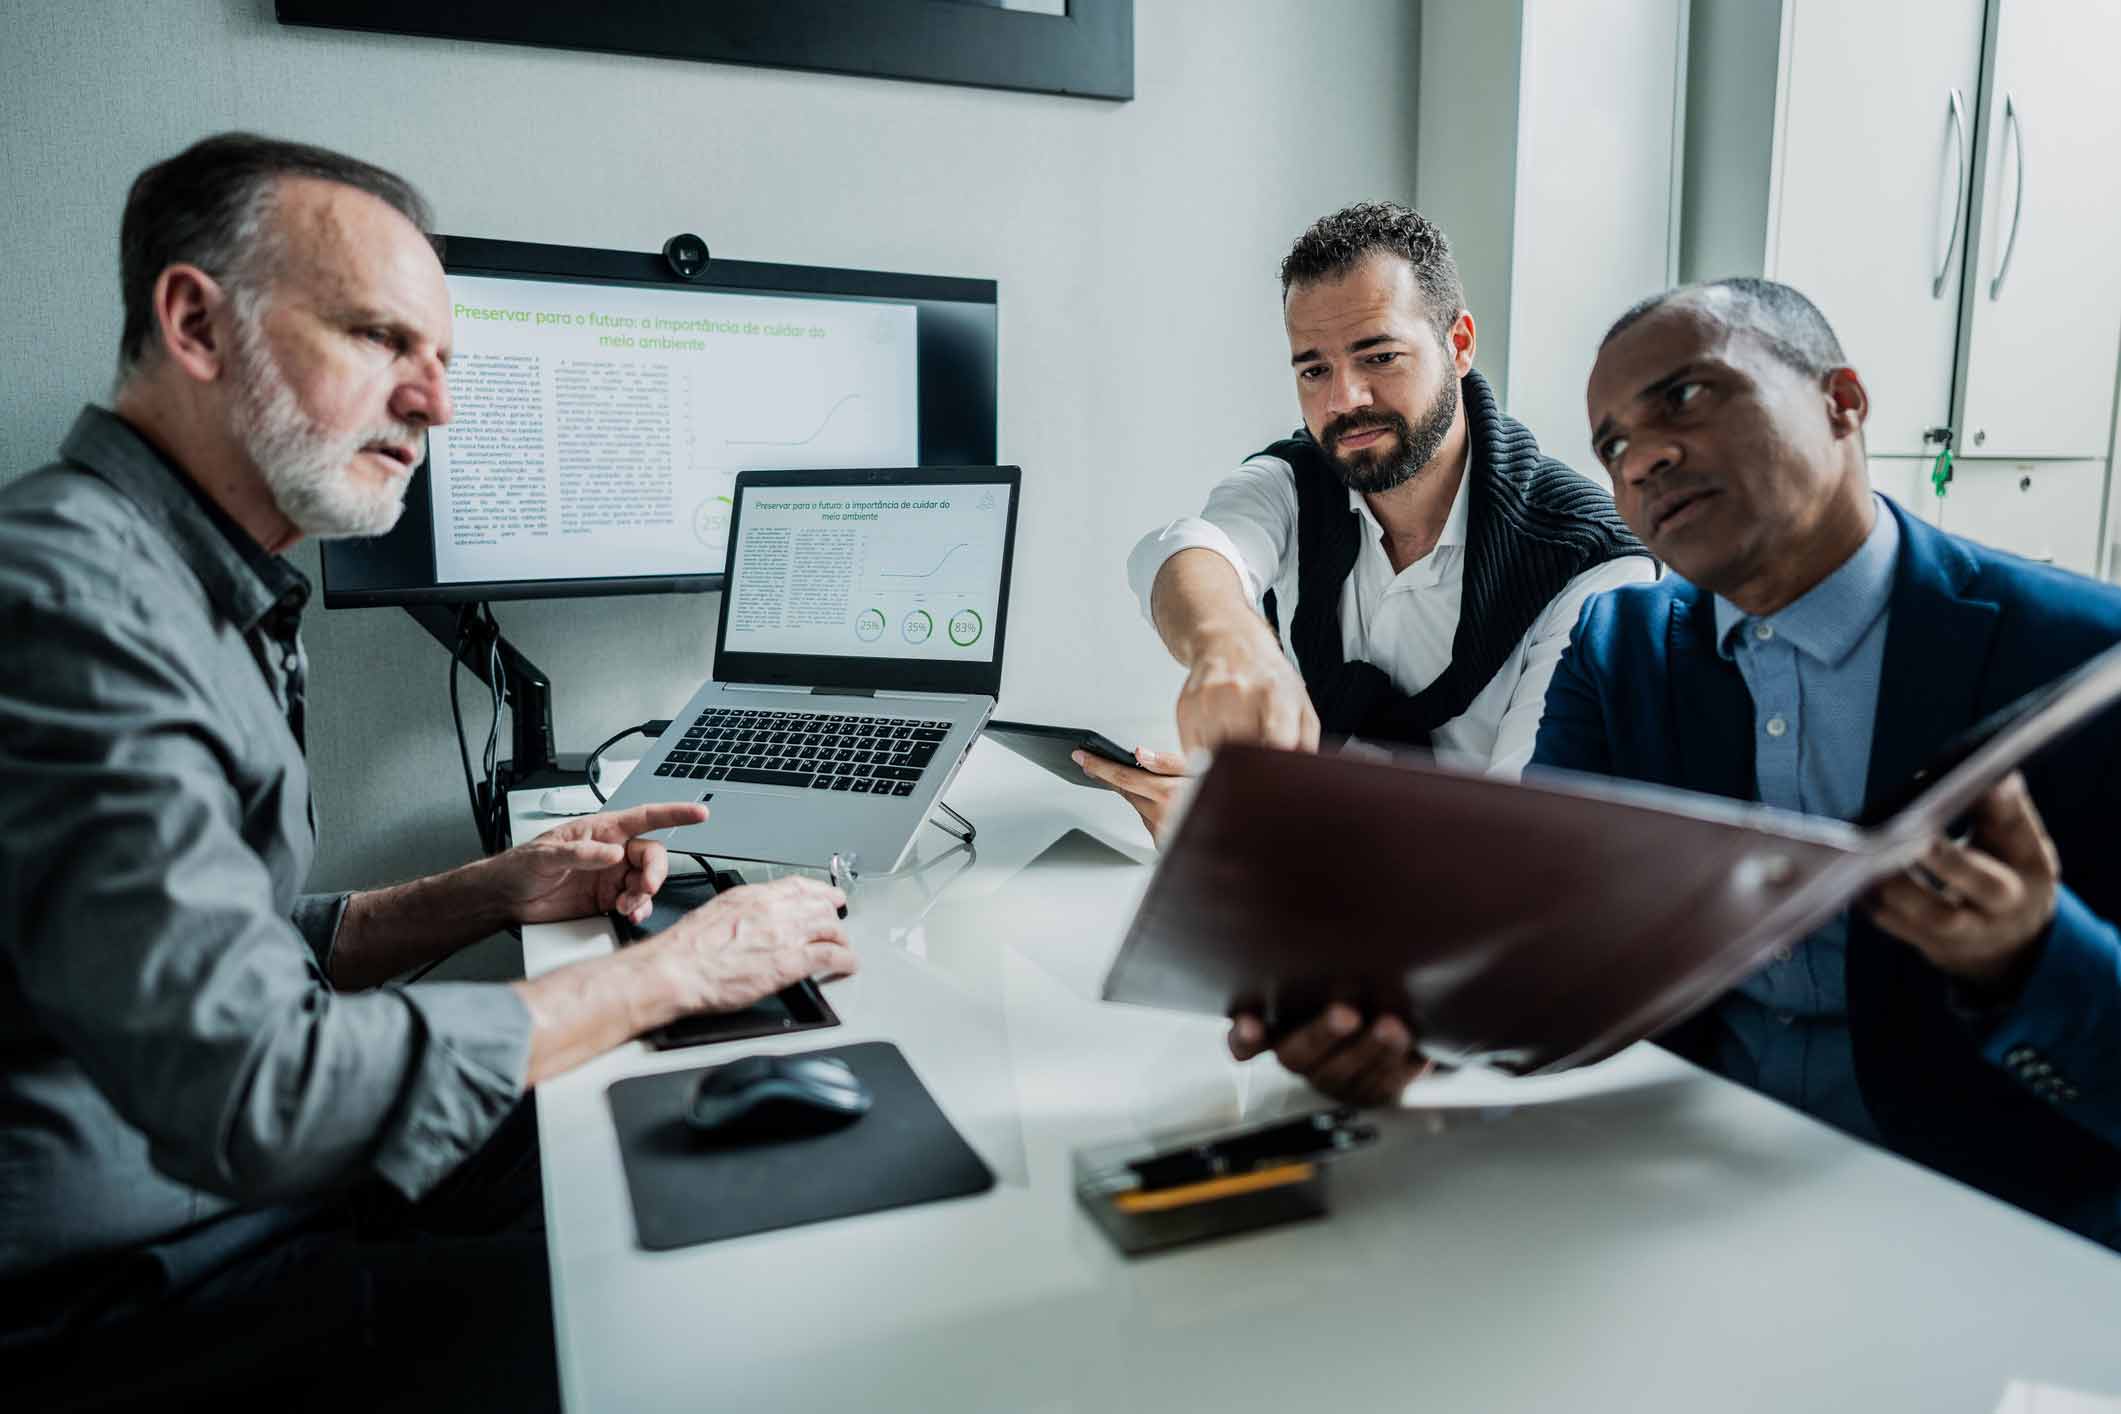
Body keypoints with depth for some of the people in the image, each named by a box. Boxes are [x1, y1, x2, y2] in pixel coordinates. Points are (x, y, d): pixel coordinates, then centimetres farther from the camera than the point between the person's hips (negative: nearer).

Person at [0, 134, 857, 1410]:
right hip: (124, 1312, -9)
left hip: (252, 1184, 9)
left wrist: (493, 896, 1)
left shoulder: (216, 596, 9)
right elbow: (252, 1087, -31)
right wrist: (668, 973, -22)